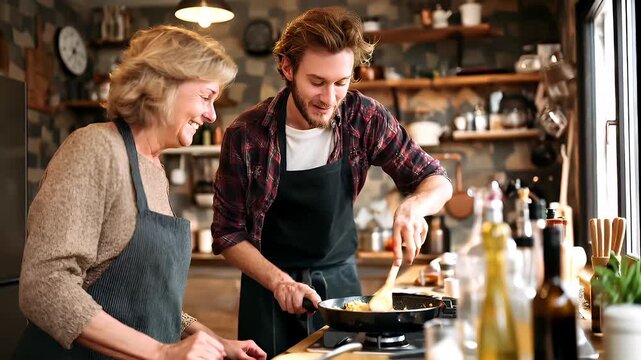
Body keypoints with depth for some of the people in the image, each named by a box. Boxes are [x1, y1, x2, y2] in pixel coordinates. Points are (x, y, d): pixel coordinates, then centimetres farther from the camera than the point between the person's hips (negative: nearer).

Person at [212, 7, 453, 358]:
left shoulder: (365, 118, -13)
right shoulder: (245, 134, -17)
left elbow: (437, 180, -5)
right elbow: (228, 233, -9)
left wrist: (413, 206, -26)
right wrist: (280, 281, -22)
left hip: (341, 282, 2)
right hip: (271, 289, -2)